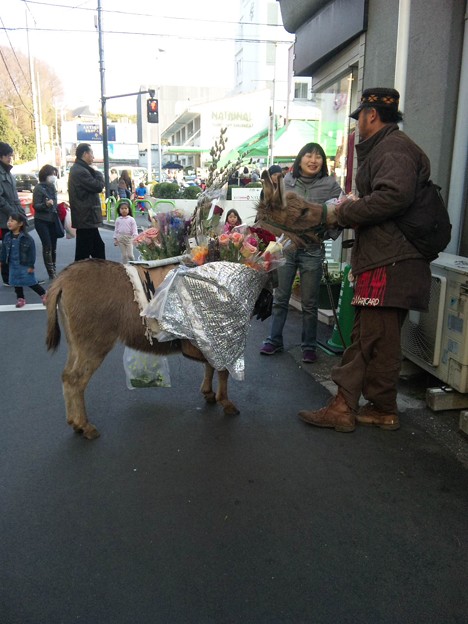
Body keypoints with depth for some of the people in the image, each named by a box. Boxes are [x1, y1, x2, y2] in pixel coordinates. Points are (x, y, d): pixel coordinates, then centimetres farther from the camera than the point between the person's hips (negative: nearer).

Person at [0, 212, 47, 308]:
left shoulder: (27, 238, -18)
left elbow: (32, 252, -14)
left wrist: (31, 265, -13)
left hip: (25, 264, -5)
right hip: (13, 265, 5)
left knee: (31, 282, 0)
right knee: (16, 282, 11)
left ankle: (44, 294, 17)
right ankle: (20, 298, 25)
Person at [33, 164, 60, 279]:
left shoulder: (52, 187, 12)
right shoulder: (38, 188, -9)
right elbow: (36, 206, -14)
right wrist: (46, 204, -30)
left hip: (53, 221, 6)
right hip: (42, 222, -6)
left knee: (53, 246, 9)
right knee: (47, 246, -8)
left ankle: (54, 271, 17)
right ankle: (51, 273, -4)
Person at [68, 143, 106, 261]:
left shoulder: (78, 169, 17)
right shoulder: (80, 171, -17)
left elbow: (91, 187, 20)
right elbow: (98, 186, -19)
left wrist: (94, 173, 5)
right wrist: (98, 173, 0)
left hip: (87, 218, 11)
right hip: (86, 218, -11)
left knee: (98, 247, 17)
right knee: (83, 252, -4)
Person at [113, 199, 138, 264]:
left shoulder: (131, 219, -2)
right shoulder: (118, 219, 6)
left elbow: (134, 229, -4)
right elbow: (116, 229, 11)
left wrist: (135, 238, -13)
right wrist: (115, 239, 9)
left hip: (129, 238, -3)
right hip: (120, 239, 3)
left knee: (130, 255, -6)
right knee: (124, 255, 6)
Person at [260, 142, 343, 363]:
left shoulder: (330, 185, -2)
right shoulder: (285, 182, 4)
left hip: (312, 251, -2)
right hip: (286, 248, 2)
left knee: (309, 303, 7)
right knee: (280, 298, 11)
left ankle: (309, 346, 21)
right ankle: (274, 340, 24)